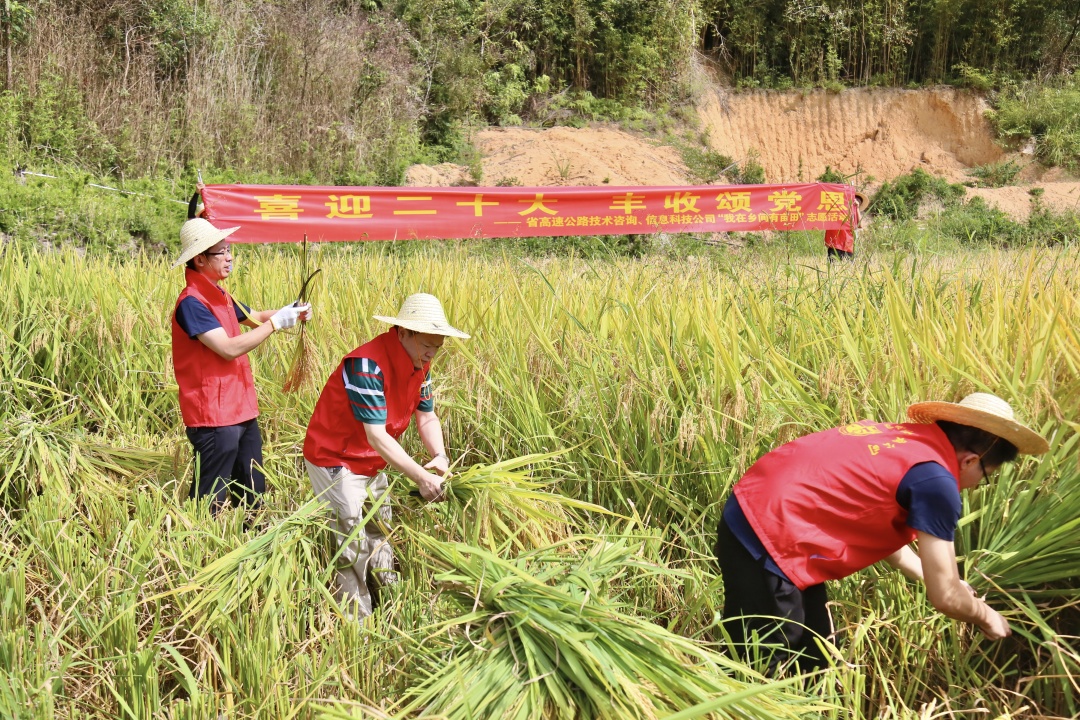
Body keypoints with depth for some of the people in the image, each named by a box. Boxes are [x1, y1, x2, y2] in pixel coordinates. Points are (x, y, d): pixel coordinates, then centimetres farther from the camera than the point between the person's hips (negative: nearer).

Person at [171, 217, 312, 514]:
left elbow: (254, 317, 26)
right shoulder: (192, 303, -18)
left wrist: (291, 312, 6)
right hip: (214, 418, -10)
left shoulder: (219, 295, 13)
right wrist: (276, 323, -18)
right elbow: (229, 348, -24)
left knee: (252, 494, 17)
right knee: (210, 500, -4)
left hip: (242, 411, 10)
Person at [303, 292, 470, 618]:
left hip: (372, 464, 9)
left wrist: (439, 456, -17)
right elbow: (376, 436, -34)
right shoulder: (368, 365, -31)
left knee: (380, 538, 17)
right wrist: (420, 477, -36)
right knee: (353, 548, -8)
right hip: (335, 460, -9)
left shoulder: (419, 364, -5)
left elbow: (427, 418, 3)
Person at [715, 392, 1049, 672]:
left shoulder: (903, 436, 12)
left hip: (754, 511, 10)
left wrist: (937, 579, 31)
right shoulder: (935, 479, -14)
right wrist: (985, 617, 12)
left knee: (813, 659, 21)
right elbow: (945, 596, -7)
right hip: (767, 539, -10)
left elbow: (880, 530, 27)